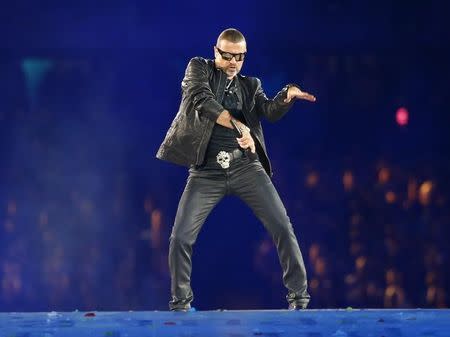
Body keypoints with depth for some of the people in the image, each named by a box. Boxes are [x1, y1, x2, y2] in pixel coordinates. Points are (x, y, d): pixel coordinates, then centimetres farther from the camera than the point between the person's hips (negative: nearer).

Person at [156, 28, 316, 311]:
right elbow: (202, 101, -14)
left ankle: (300, 297, 1)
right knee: (180, 238, -8)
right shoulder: (199, 68, 6)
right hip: (207, 171, -2)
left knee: (283, 228, -8)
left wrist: (288, 96, -23)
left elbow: (271, 112, -1)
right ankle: (181, 303, 12)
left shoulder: (250, 85, 16)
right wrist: (238, 126, -26)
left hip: (246, 166, 2)